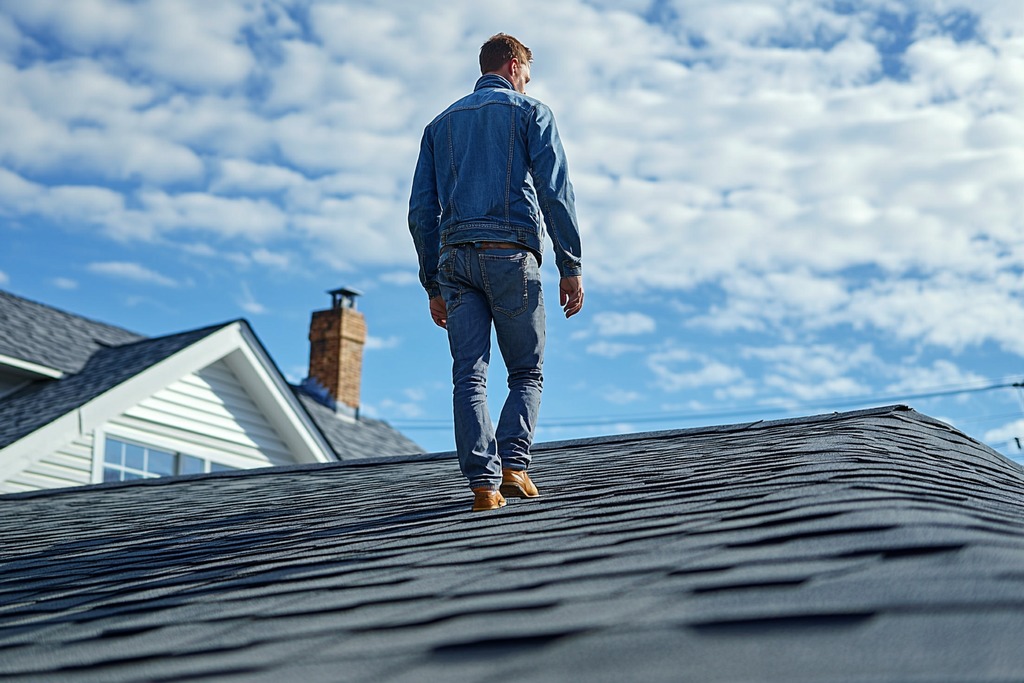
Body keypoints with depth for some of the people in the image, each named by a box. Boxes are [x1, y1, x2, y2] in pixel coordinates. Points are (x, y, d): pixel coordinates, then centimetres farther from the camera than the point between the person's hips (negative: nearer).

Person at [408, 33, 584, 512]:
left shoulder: (441, 124, 21)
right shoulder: (530, 113, 9)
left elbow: (421, 212, 15)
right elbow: (556, 192, -4)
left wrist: (434, 286, 18)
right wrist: (571, 266, -4)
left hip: (455, 256, 3)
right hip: (511, 252, -3)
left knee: (470, 377, -1)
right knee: (527, 372, 8)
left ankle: (483, 482, -12)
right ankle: (513, 465, -9)